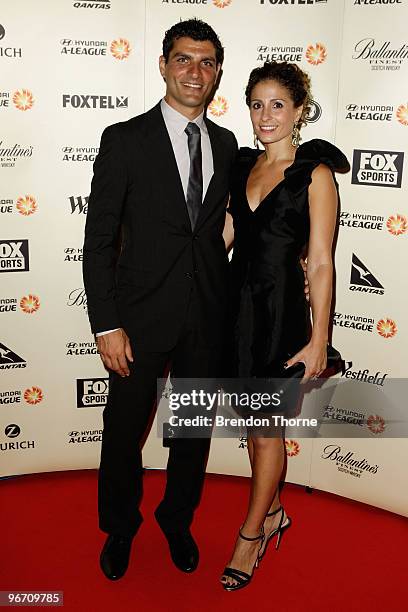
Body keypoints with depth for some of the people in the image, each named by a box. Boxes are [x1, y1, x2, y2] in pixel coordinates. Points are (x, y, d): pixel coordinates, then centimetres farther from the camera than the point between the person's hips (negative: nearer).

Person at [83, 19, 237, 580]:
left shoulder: (226, 144, 7)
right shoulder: (125, 139, -7)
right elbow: (99, 239, -9)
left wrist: (226, 304, 6)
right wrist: (106, 326, -13)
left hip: (208, 317, 4)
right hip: (142, 316, -3)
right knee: (124, 432, 11)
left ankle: (178, 521, 42)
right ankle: (119, 529, 38)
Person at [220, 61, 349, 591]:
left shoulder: (315, 174, -9)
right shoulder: (242, 164, 8)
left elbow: (321, 263, -12)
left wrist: (319, 339, -13)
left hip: (280, 309, -6)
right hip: (237, 303, 6)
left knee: (266, 430, 8)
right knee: (253, 421, 17)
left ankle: (251, 534, 27)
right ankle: (273, 513, 39)